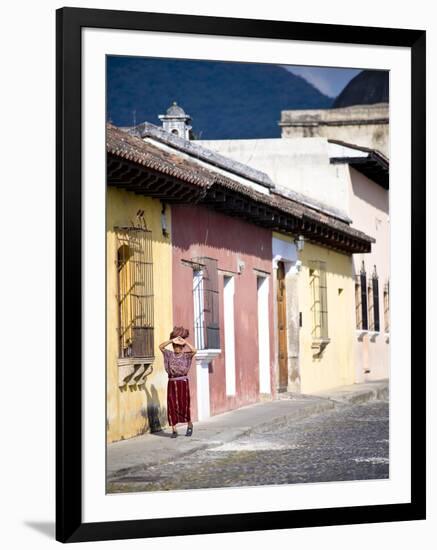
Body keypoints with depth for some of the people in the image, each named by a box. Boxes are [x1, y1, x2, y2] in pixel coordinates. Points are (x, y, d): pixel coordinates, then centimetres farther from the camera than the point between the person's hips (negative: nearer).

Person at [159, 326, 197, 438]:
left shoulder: (186, 355, -2)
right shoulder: (169, 354, 4)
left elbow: (194, 350, -21)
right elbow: (160, 347, -10)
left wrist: (185, 341, -20)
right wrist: (172, 340, -16)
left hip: (183, 382, -2)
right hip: (172, 383, 2)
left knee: (184, 405, -1)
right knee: (172, 406, 0)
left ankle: (189, 424, 24)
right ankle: (174, 429, 6)